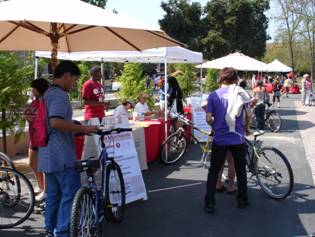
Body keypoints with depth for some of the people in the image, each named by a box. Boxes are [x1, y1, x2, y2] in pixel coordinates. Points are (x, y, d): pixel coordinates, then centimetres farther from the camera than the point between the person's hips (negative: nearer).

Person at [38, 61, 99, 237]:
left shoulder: (48, 94, 18)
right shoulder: (60, 95, -15)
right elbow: (56, 122, -28)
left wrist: (78, 128, 26)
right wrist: (83, 128, -23)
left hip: (48, 155, 10)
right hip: (62, 155, -10)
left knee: (53, 194, 15)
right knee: (71, 193, -5)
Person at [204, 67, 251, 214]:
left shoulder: (214, 95, -3)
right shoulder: (240, 92, -1)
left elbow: (208, 119, -6)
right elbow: (249, 115, -3)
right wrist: (245, 127, 17)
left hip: (219, 139, -1)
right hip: (238, 138, 1)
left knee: (213, 172, 9)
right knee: (241, 170, 17)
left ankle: (209, 203, 7)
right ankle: (242, 200, 26)